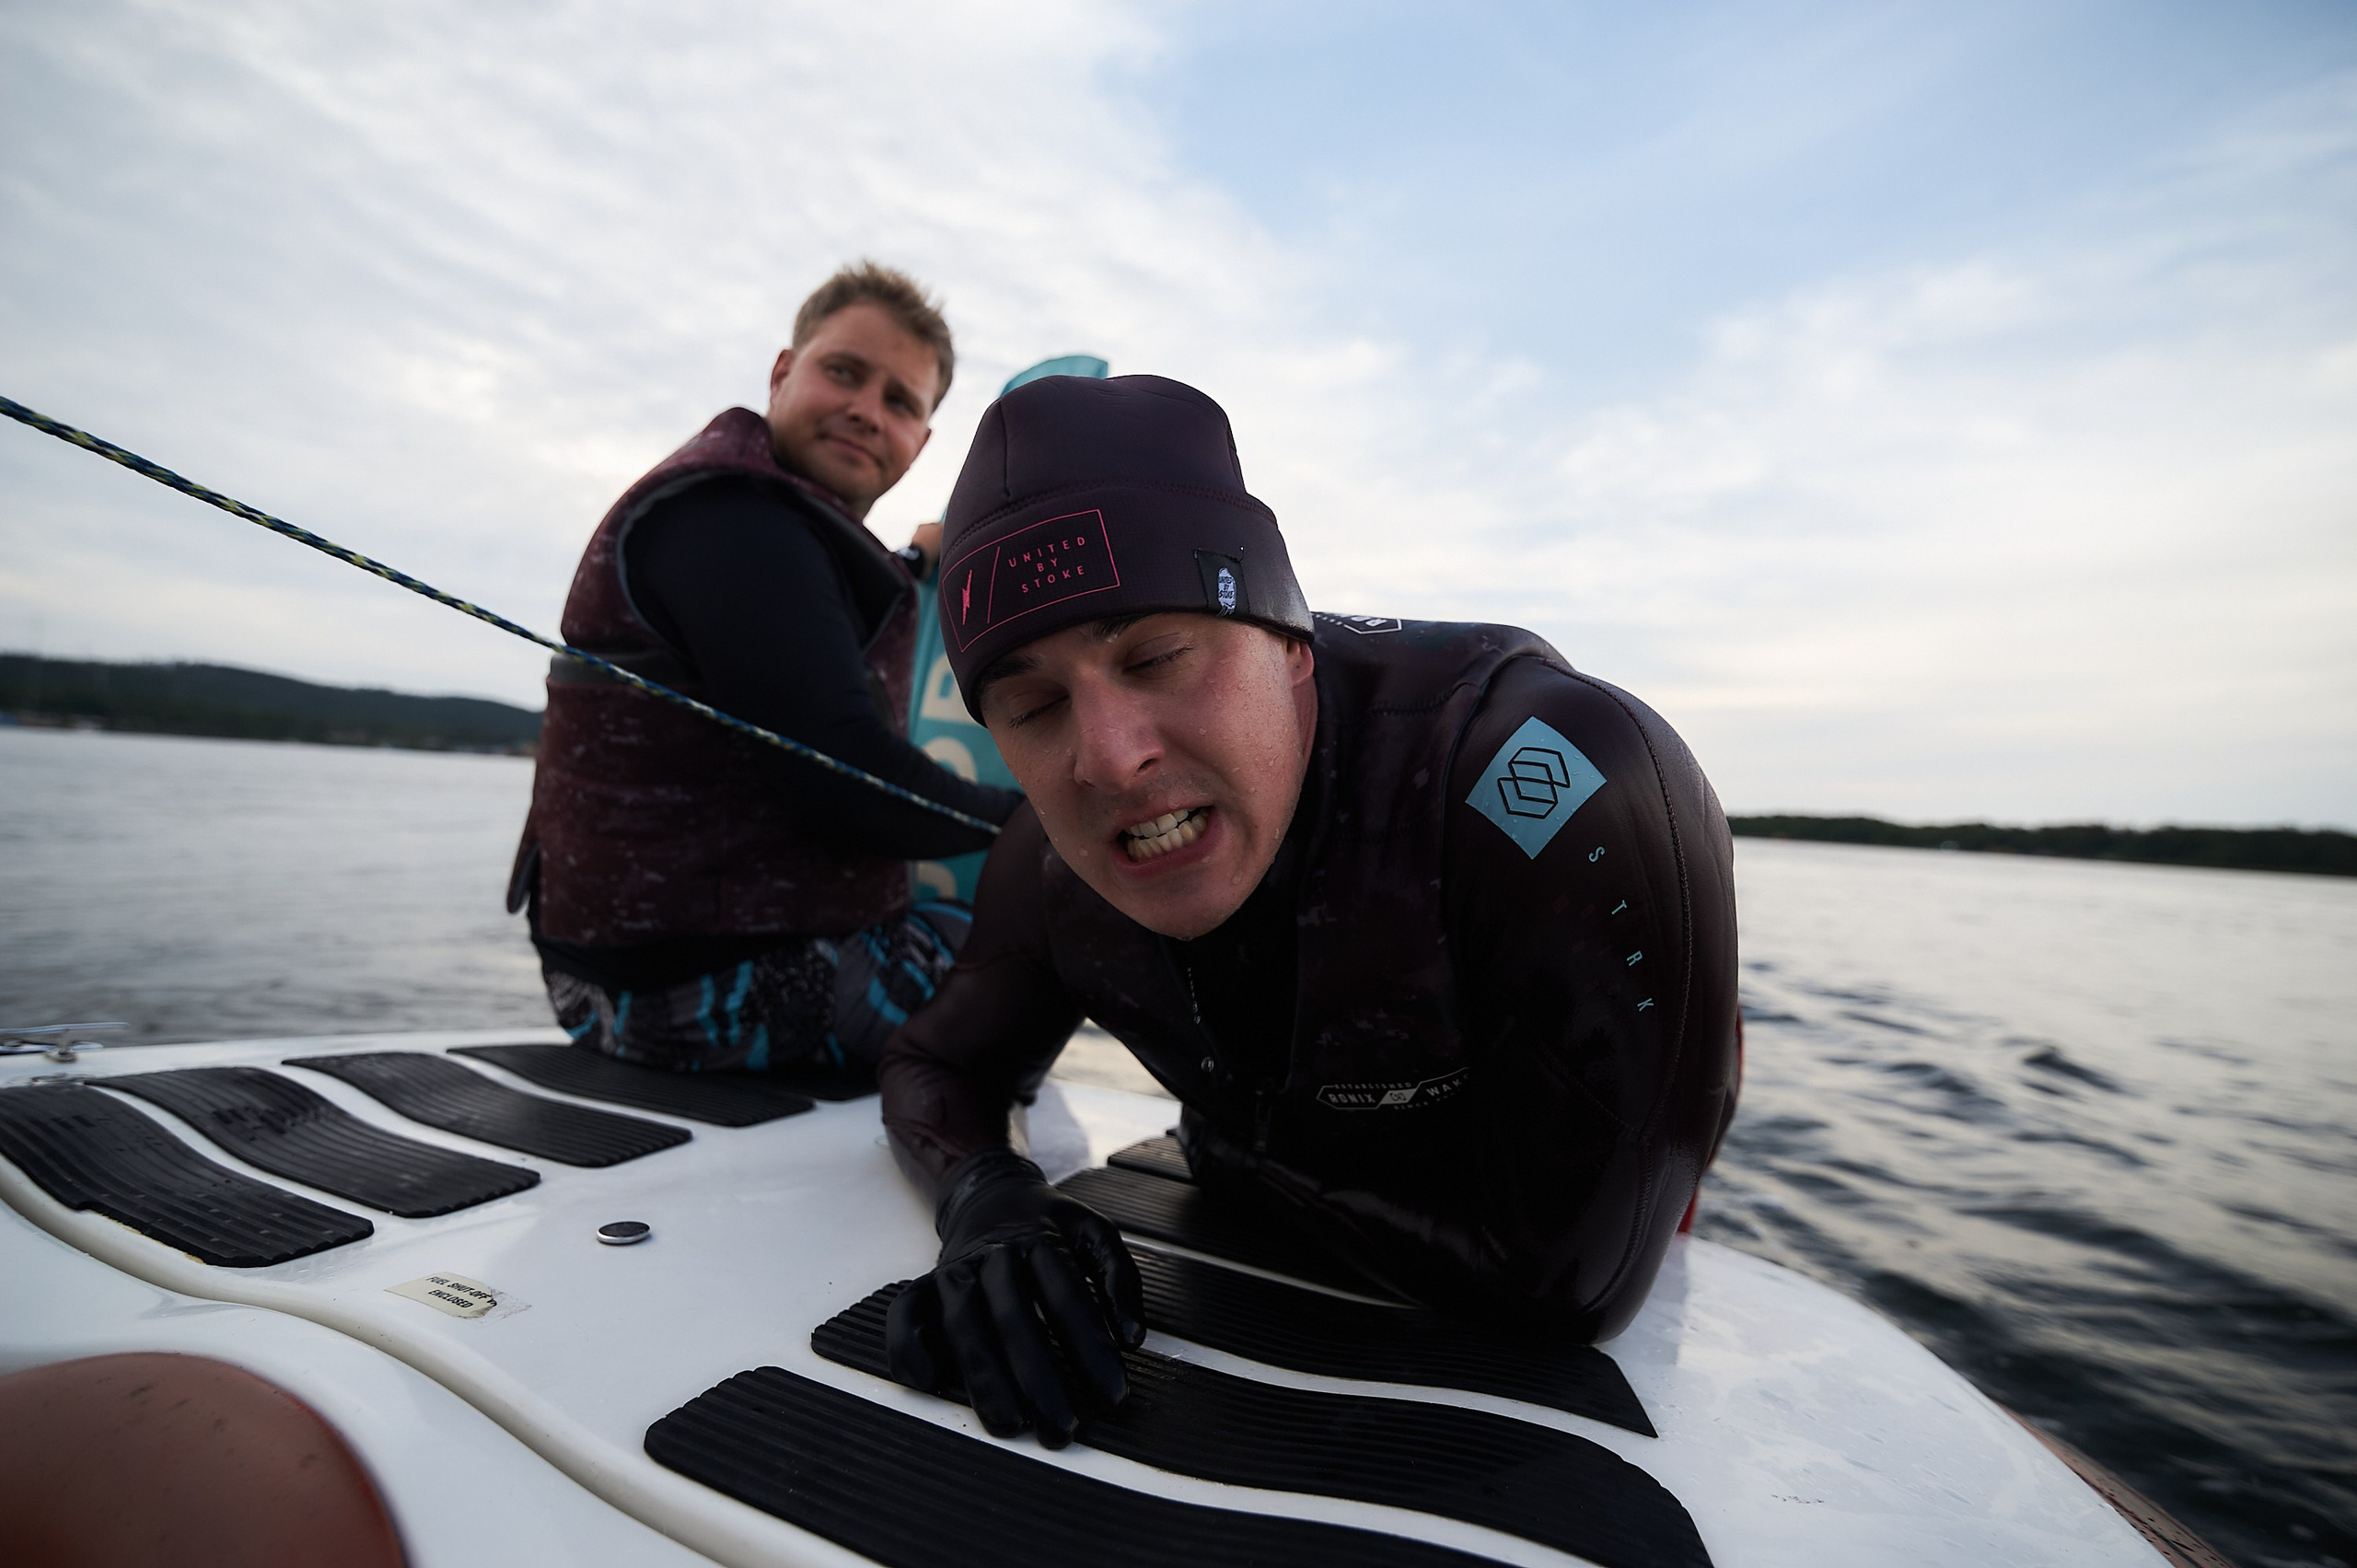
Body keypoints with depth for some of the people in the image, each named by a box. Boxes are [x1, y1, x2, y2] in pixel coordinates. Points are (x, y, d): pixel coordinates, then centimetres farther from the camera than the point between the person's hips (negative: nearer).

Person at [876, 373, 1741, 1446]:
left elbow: (1575, 1283, -31)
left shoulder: (1565, 789, -38)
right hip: (1262, 1270, 2)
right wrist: (984, 1197, -26)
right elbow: (938, 1062, -4)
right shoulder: (1052, 859, -20)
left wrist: (1244, 1164, -20)